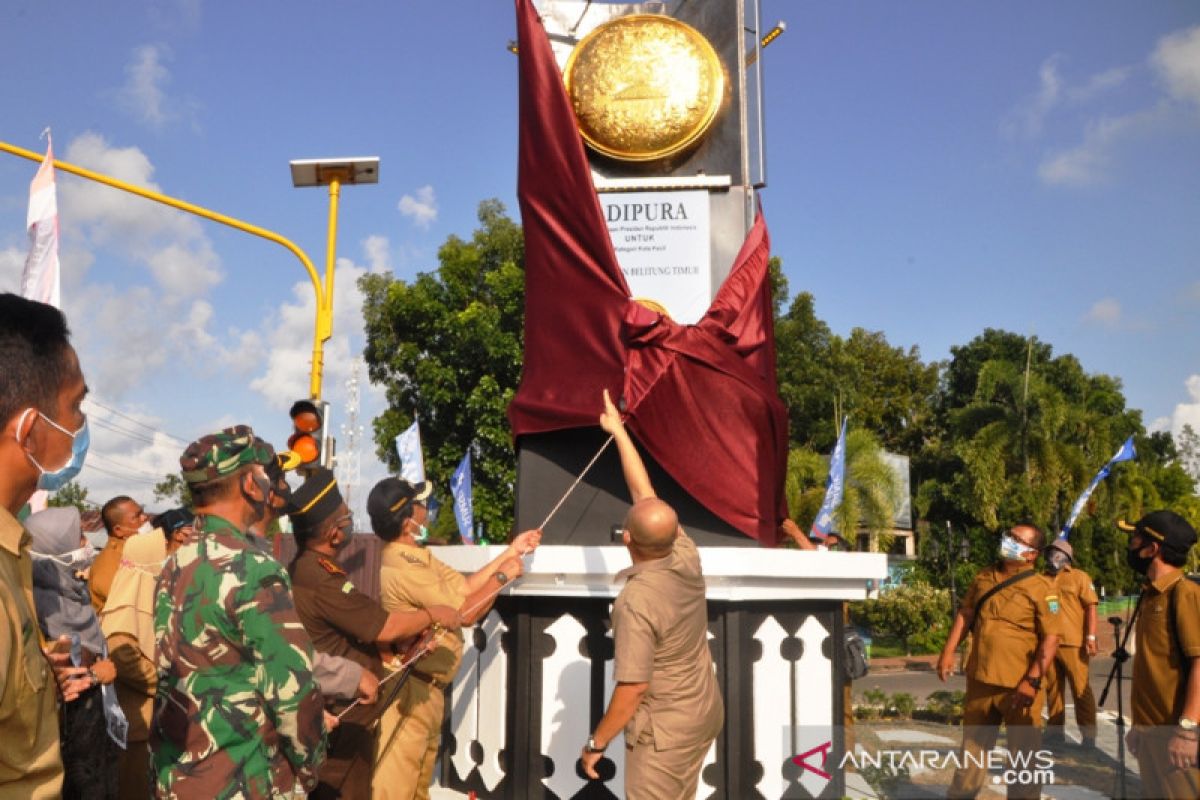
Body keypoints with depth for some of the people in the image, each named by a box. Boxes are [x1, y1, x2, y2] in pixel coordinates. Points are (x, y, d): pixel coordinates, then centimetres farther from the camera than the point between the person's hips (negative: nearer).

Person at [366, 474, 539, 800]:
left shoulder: (417, 555, 10)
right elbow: (467, 612, -18)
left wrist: (511, 552, 12)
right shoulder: (404, 566, -23)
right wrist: (503, 576, -5)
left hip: (427, 689, 11)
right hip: (410, 692, -11)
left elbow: (465, 586, 13)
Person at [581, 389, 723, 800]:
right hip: (706, 712, 8)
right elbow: (645, 492, 0)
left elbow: (633, 688, -25)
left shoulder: (636, 601, -29)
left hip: (665, 729, -8)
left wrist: (596, 742, -11)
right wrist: (618, 430, 8)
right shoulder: (687, 558, -10)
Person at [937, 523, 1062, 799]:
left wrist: (1033, 681, -20)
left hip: (1018, 685, -5)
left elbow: (1051, 637, -13)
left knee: (1024, 754, 6)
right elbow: (965, 614, 15)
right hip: (980, 679, 5)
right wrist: (949, 651, 7)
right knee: (973, 746, 19)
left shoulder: (1041, 587, -10)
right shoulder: (984, 577, 7)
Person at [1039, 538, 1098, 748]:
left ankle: (1088, 736, 4)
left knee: (1081, 690, -2)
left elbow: (1090, 607, -3)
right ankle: (1055, 731, 18)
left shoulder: (1079, 577, 3)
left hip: (1072, 643, -4)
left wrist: (1091, 637, -13)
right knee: (1052, 689, 9)